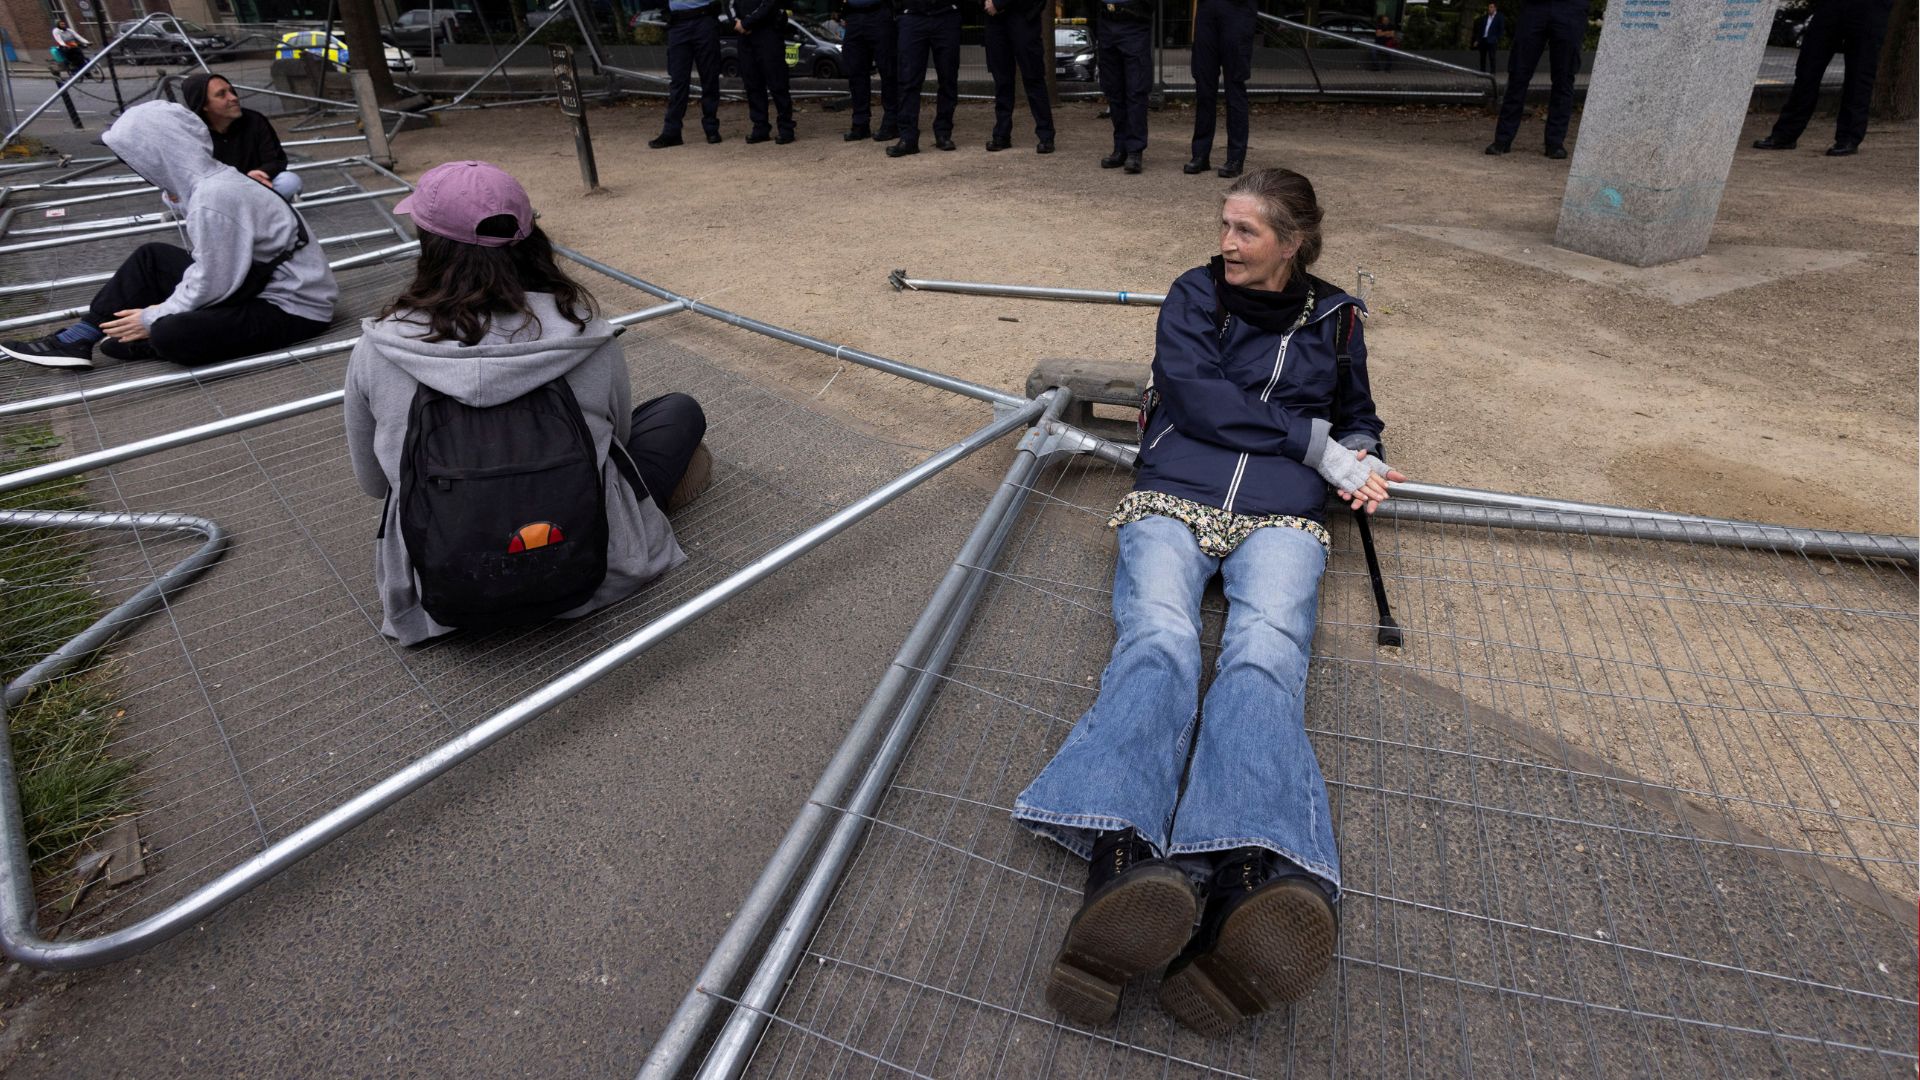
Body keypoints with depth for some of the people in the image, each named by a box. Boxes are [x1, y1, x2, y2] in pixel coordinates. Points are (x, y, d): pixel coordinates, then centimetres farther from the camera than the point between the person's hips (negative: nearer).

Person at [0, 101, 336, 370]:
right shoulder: (212, 180, 6)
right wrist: (165, 307, 7)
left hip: (294, 308, -10)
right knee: (151, 258, 13)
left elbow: (211, 286, -19)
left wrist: (155, 319, -5)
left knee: (170, 336, -25)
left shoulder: (214, 197, -23)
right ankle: (79, 338, 16)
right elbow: (210, 268, 14)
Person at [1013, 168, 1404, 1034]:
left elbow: (1356, 414, 36)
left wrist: (1363, 457, 11)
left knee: (1264, 656, -33)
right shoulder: (1194, 295, 17)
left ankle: (1246, 890, -59)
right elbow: (1195, 397, 1)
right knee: (1157, 644, -33)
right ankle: (1122, 867, -58)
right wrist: (1313, 443, -1)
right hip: (1172, 499, 0)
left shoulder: (1334, 320, 24)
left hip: (1280, 519, 1)